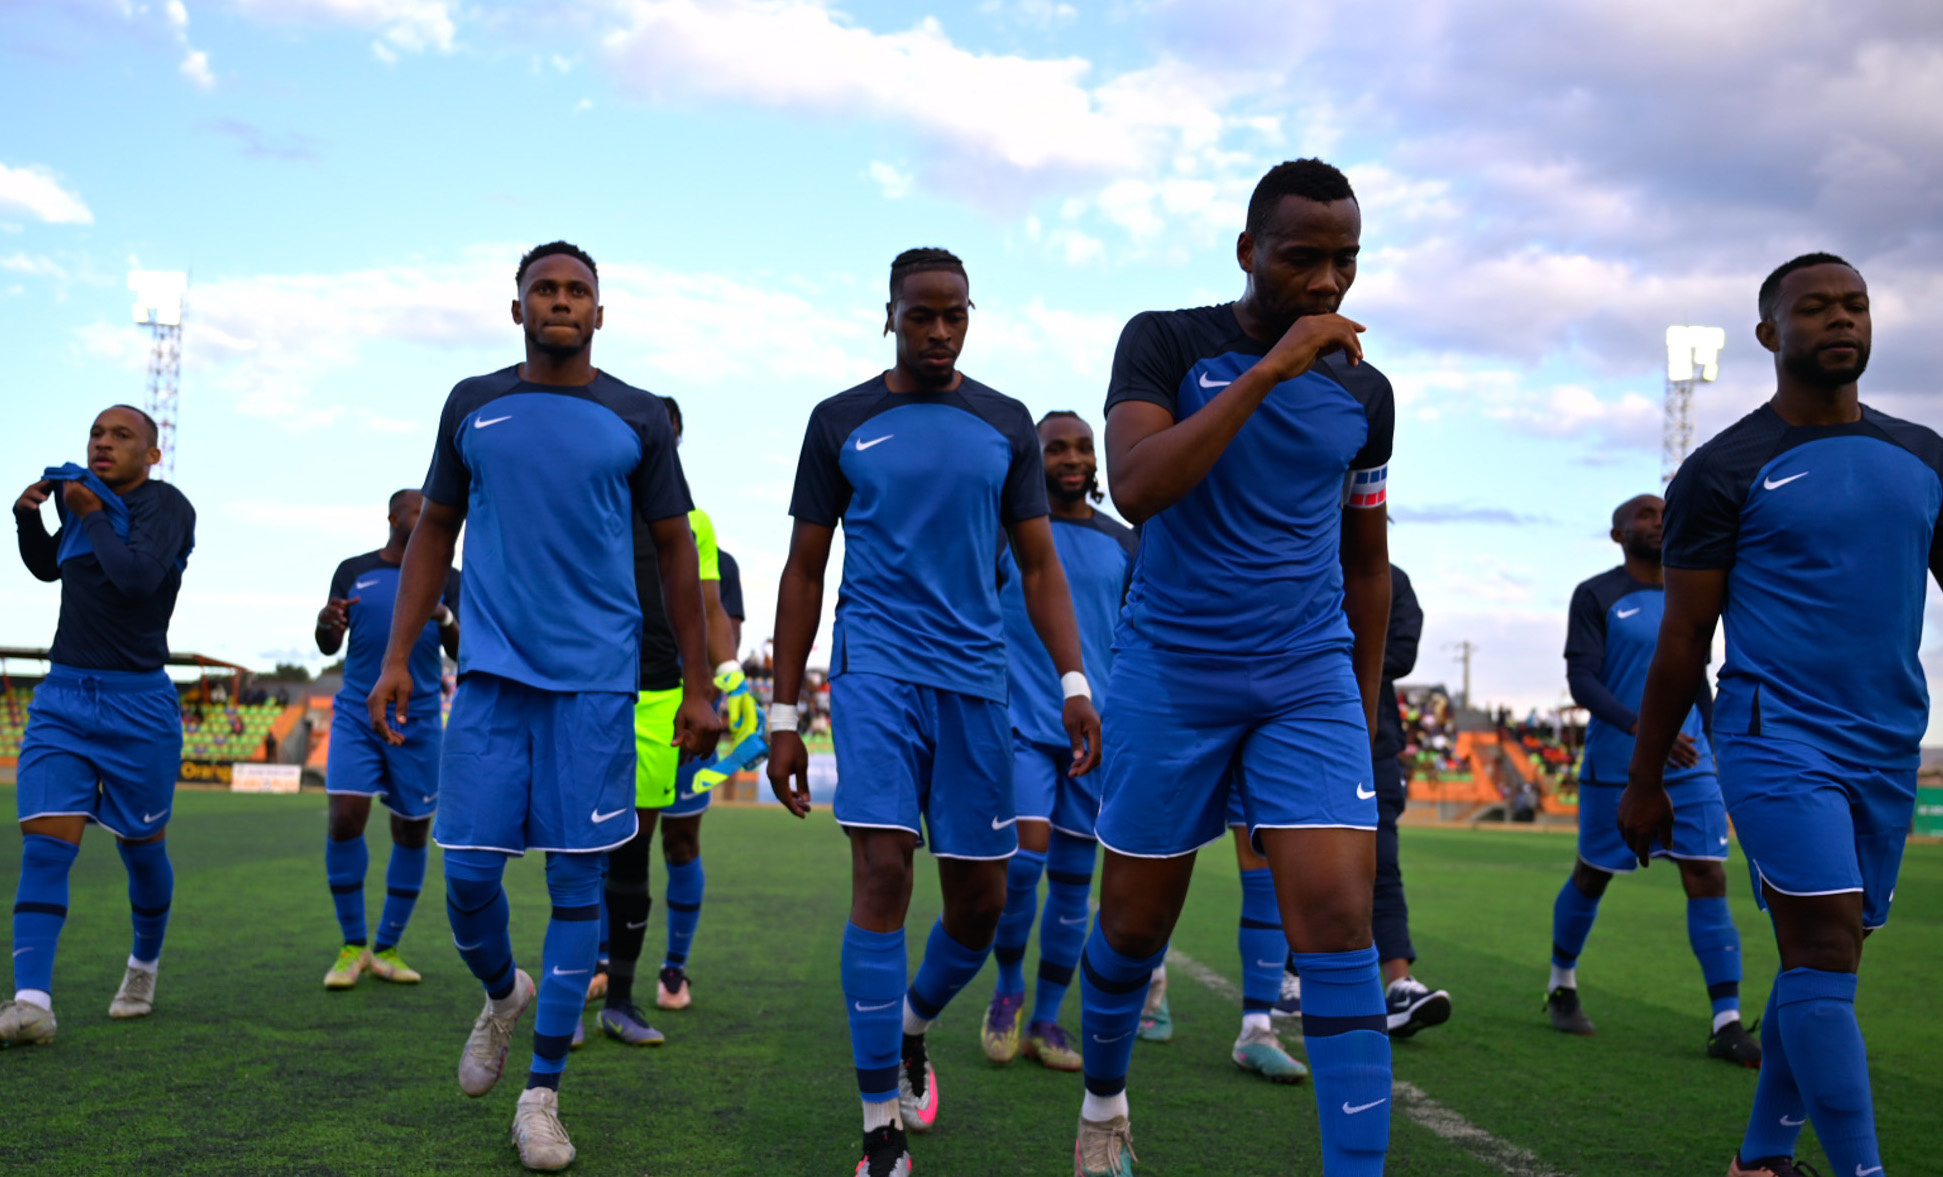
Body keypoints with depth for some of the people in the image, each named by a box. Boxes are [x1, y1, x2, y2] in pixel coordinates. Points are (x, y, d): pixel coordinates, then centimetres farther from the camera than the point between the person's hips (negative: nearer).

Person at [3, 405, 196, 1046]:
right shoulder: (84, 496, 12)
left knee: (142, 849, 10)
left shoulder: (167, 505, -8)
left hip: (138, 708, -5)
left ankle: (145, 962, 35)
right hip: (60, 699, 5)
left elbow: (138, 577, -24)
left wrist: (91, 514, -11)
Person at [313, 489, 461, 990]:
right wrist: (325, 621, -15)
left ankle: (387, 949, 16)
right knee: (345, 818, -14)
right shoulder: (352, 571, 8)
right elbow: (329, 646, 8)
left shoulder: (447, 579, 7)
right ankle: (352, 946, 1)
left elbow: (461, 653, 0)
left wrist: (443, 618, -21)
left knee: (413, 832, 2)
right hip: (356, 716, -1)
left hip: (418, 722, 1)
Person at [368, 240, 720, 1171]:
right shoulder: (472, 406, 9)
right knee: (468, 872, -2)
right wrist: (397, 659, 5)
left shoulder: (637, 420, 5)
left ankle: (543, 1095, 10)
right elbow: (434, 532, 13)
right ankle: (503, 994, 32)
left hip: (596, 680, -1)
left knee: (577, 883, -1)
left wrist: (696, 687, 3)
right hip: (491, 674, 1)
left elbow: (674, 551, 8)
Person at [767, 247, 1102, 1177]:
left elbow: (1038, 566, 10)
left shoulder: (1006, 425, 9)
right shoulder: (840, 422, 5)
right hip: (875, 671, -2)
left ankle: (910, 1030, 38)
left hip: (974, 677, 3)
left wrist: (1074, 685, -4)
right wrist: (783, 715, 3)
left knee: (980, 900, 5)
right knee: (882, 874, -15)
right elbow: (804, 571, 6)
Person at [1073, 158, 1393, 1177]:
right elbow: (1134, 489, -22)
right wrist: (1267, 372, -24)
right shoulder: (1166, 343, -4)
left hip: (1310, 679, 2)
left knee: (1338, 919, -13)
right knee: (1136, 921, 9)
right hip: (1170, 672, -2)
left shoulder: (1363, 392, 7)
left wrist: (1364, 708, 17)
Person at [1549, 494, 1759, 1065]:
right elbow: (1581, 682, -15)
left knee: (1709, 880, -8)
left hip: (1689, 768, 4)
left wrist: (1721, 754, 20)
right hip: (1614, 769, -3)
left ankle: (1727, 1025, -7)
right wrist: (1642, 728, -30)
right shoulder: (1594, 596, -6)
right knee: (1591, 878, 10)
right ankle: (1562, 984, 33)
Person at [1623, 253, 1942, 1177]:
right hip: (1778, 740, -5)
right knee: (1825, 947, -14)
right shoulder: (1726, 471, -2)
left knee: (1823, 960, 11)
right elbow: (1683, 640, 0)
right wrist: (1644, 782, 2)